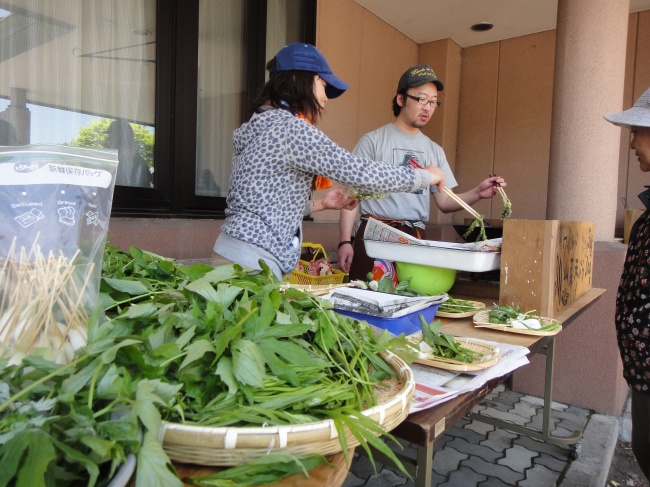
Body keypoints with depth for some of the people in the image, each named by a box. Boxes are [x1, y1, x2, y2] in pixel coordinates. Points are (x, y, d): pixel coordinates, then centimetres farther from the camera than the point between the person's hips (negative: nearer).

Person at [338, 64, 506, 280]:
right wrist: (345, 241, -9)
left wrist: (477, 193, -5)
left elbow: (444, 202, 13)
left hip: (416, 239, 4)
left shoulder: (434, 150, 14)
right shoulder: (373, 141, 1)